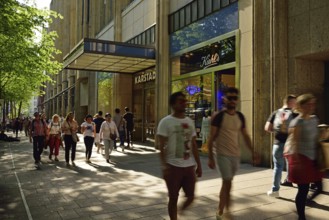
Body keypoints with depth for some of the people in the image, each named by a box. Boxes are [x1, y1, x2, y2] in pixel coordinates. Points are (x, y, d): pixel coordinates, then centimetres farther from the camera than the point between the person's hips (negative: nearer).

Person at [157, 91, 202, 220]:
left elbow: (194, 145, 13)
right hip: (173, 166, -5)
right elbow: (161, 147, -11)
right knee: (173, 198, 6)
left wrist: (198, 165, 11)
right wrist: (164, 166, -20)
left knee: (190, 196, 12)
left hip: (189, 166, 6)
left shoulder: (190, 121, 10)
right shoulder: (166, 122, -8)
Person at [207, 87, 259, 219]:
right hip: (222, 154, -5)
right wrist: (210, 158, -14)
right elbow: (211, 138, -11)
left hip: (236, 154, 5)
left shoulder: (240, 117, 6)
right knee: (227, 182, -6)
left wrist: (253, 152, 7)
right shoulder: (219, 116, -10)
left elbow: (246, 136, 13)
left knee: (228, 182, 14)